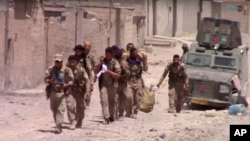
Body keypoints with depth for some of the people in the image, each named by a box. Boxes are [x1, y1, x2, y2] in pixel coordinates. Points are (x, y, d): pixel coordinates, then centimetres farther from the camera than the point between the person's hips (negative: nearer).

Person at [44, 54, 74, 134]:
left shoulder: (66, 70, -2)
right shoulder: (50, 69, 5)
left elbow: (71, 81, -1)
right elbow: (46, 79, 5)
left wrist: (65, 85, -21)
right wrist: (50, 81, -17)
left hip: (61, 92, -4)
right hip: (53, 91, 4)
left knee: (60, 109, -12)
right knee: (53, 109, 10)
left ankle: (58, 127, -15)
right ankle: (58, 124, 25)